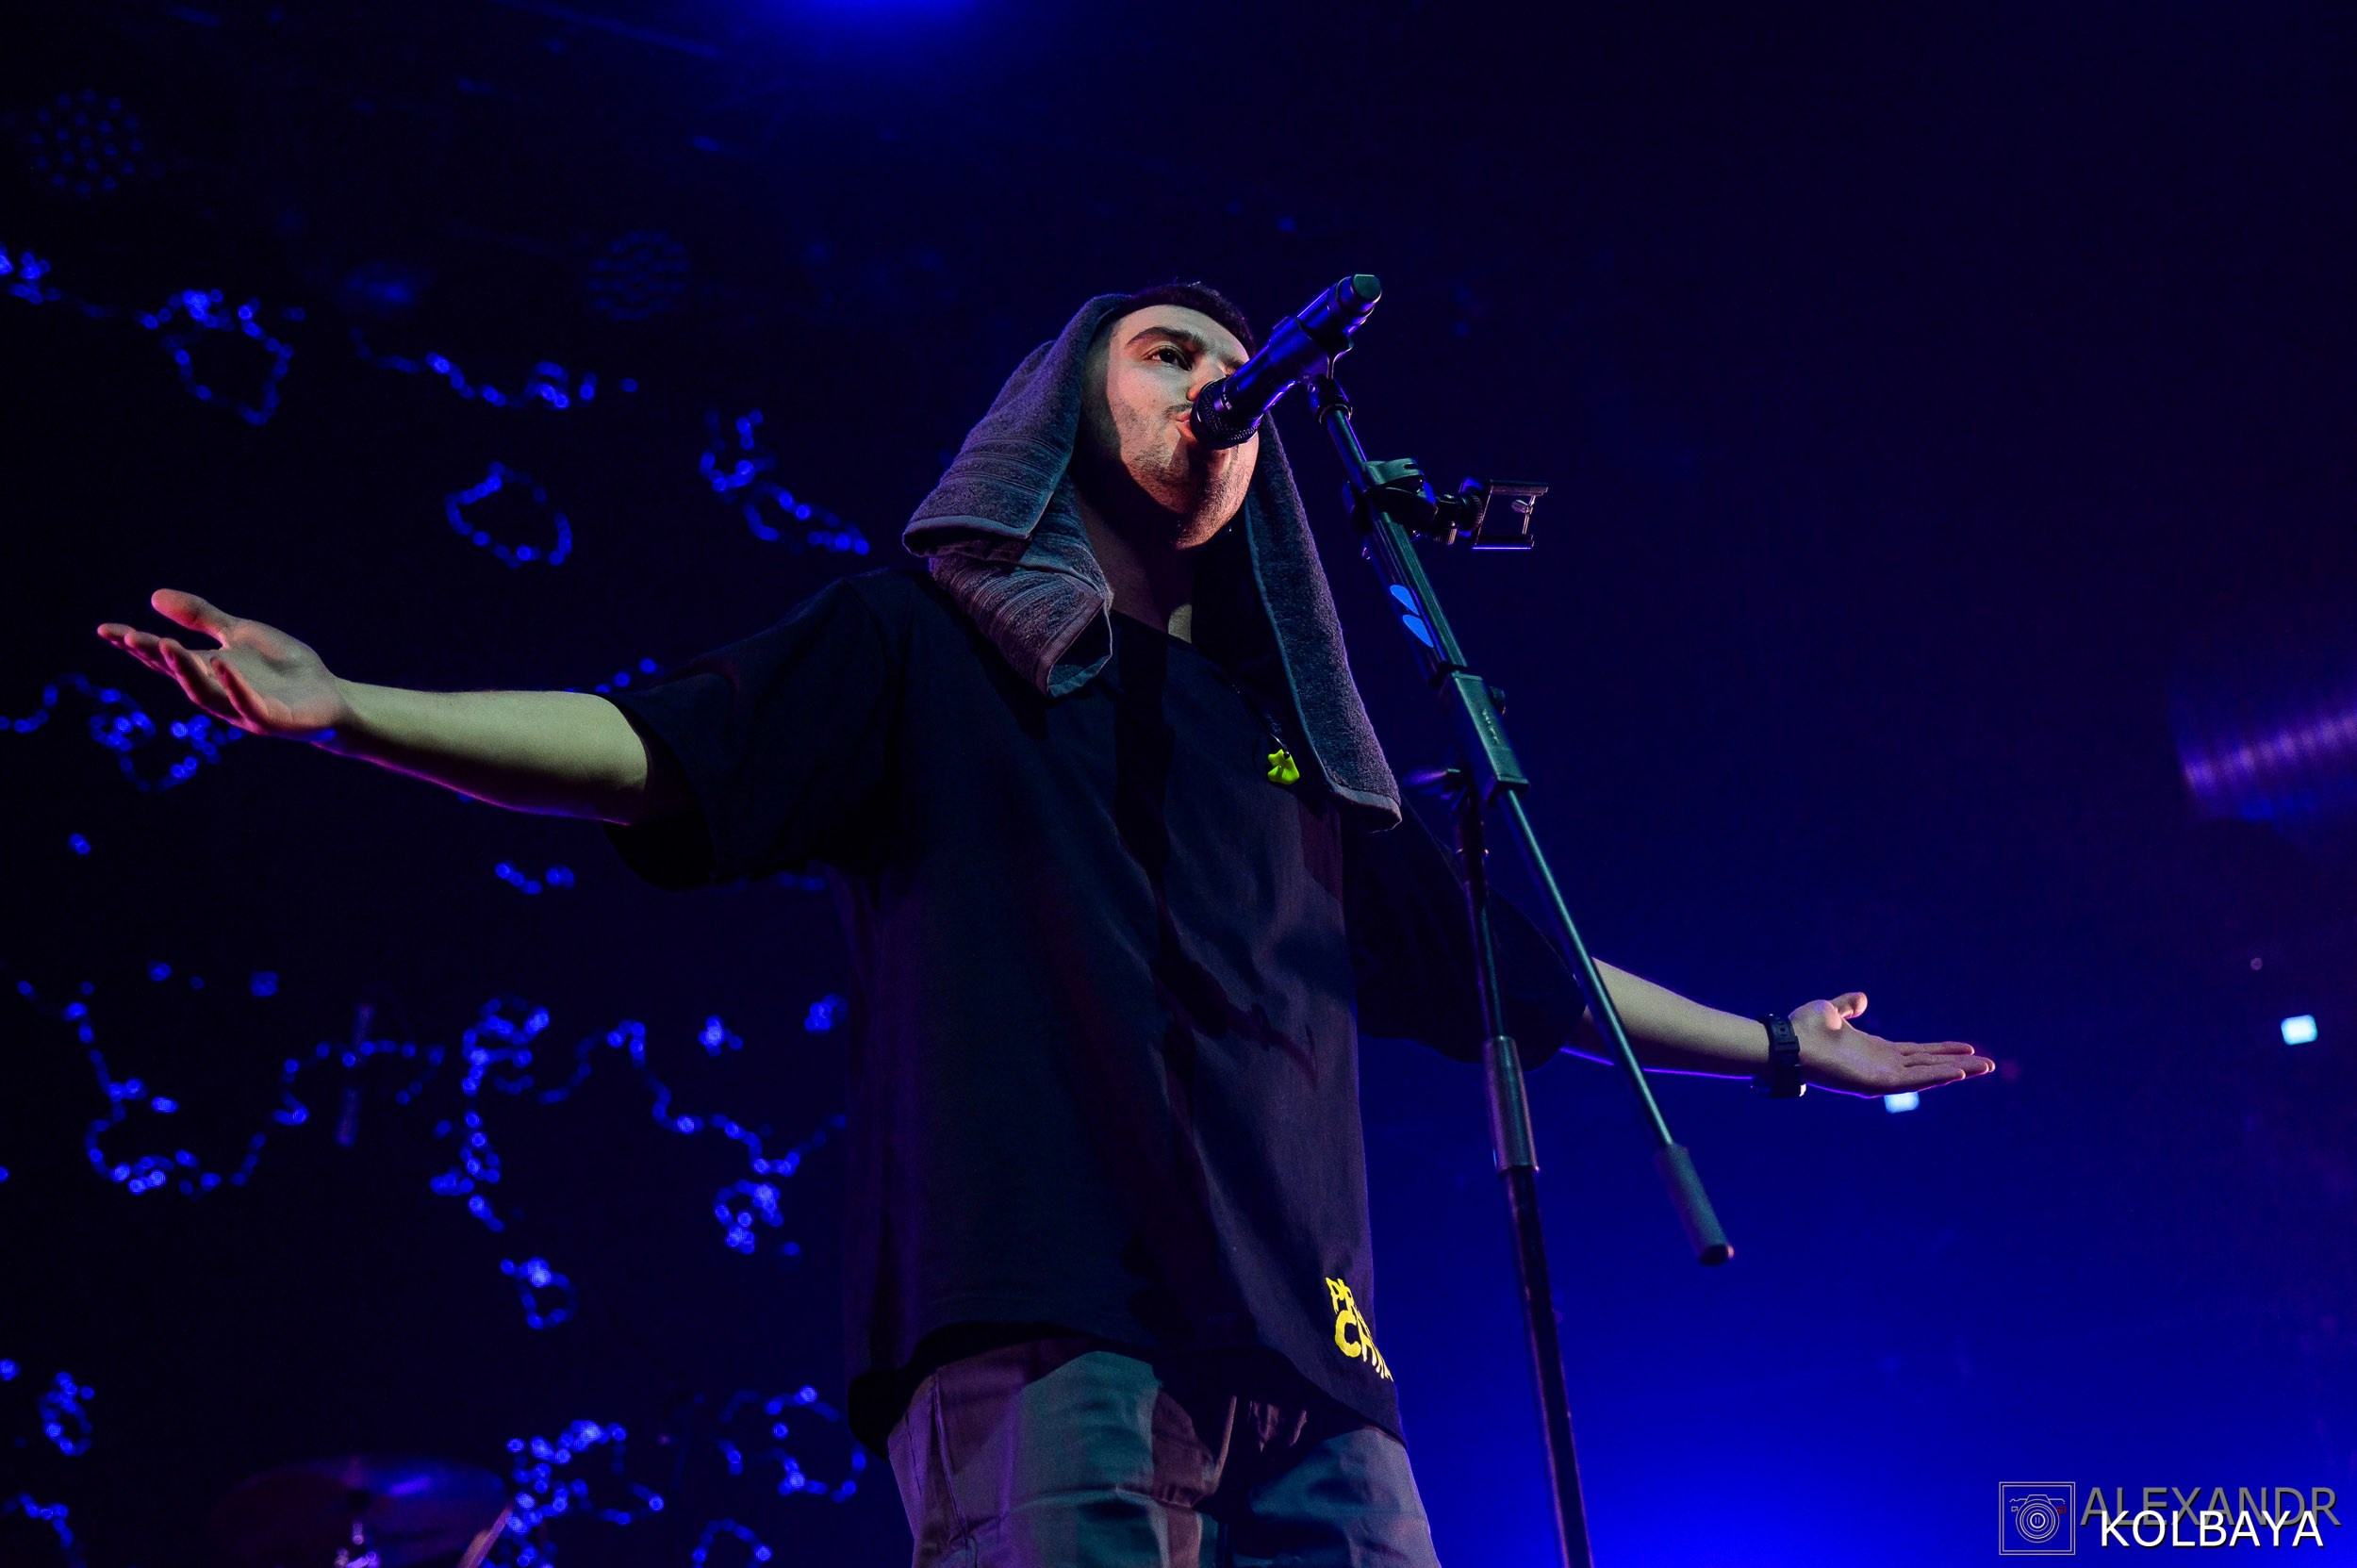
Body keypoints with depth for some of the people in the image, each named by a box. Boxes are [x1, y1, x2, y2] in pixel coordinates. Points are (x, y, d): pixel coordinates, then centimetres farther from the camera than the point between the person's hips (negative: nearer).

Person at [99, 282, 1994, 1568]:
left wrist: (1780, 1043, 35)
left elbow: (1517, 968, 33)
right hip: (1043, 1317, -5)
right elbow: (650, 751, 2)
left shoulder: (1293, 743, 28)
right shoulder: (930, 645, 16)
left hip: (1304, 1360, 5)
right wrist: (348, 707, -12)